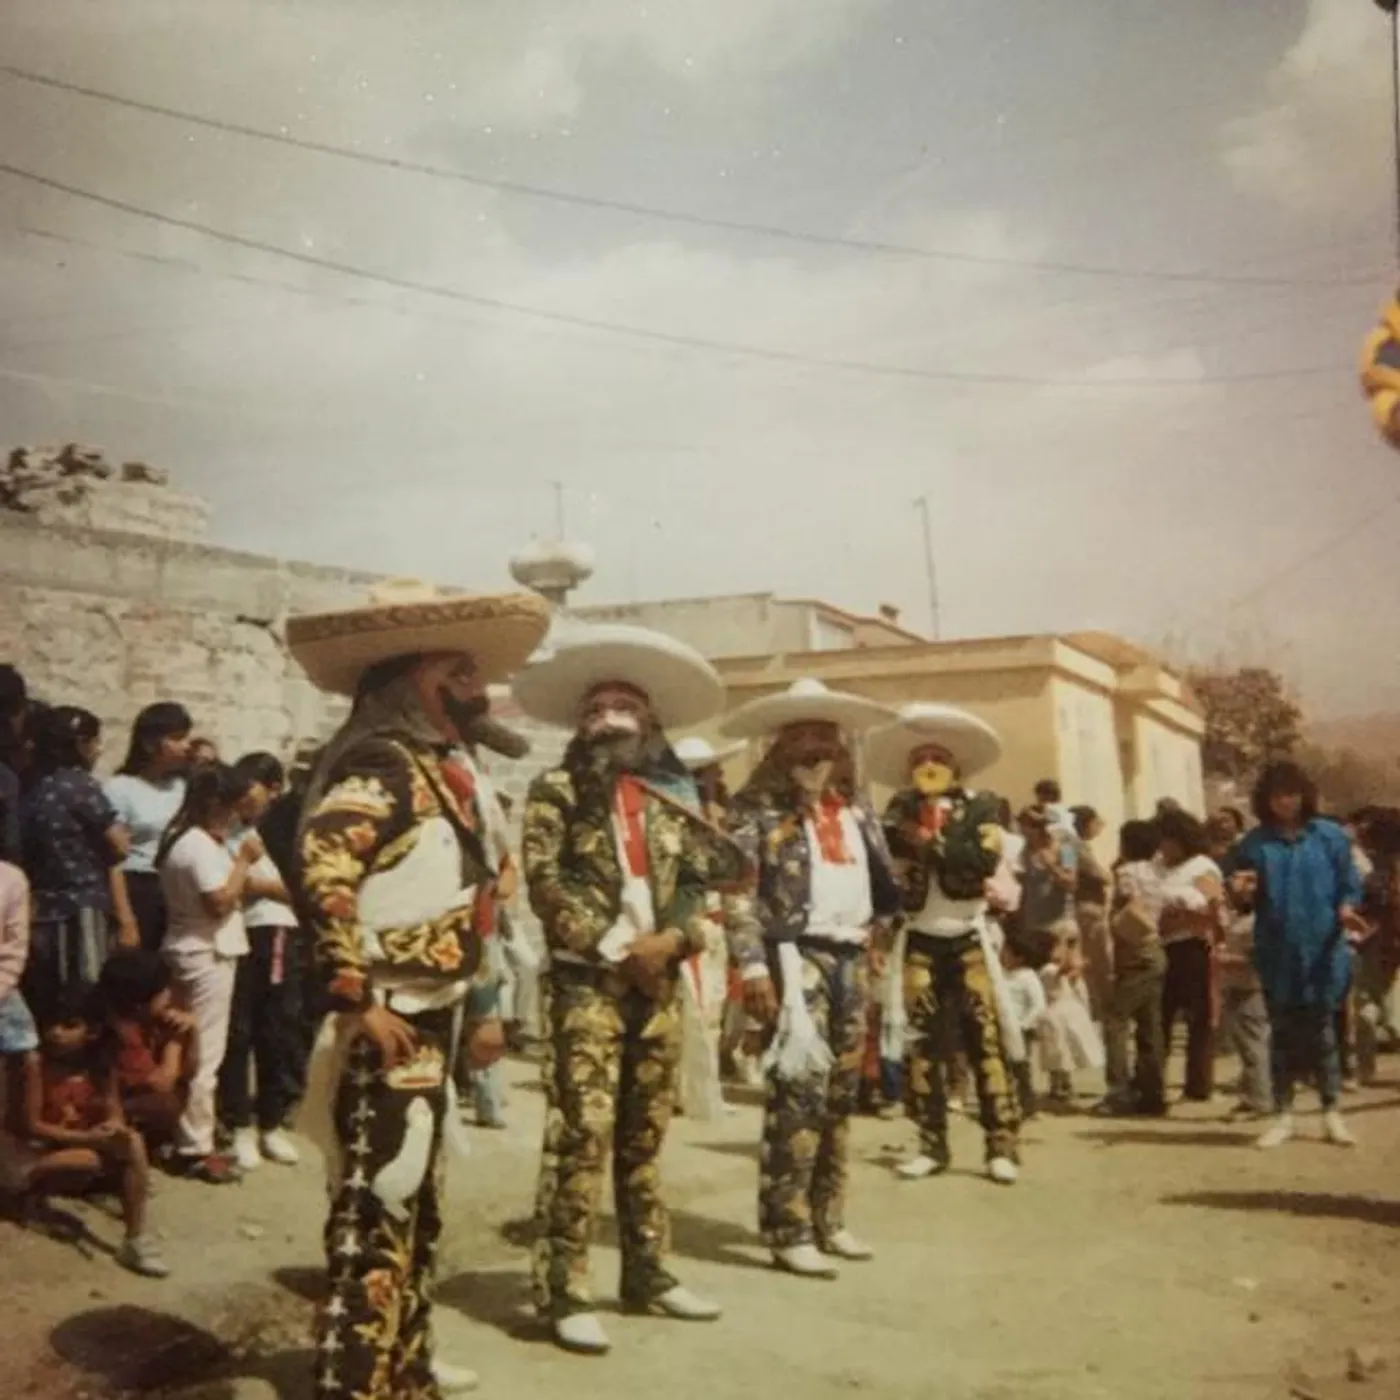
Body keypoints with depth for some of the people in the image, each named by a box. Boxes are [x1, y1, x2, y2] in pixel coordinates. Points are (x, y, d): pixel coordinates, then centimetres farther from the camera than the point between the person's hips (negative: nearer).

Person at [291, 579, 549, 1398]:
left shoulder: (428, 765, 14)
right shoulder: (381, 761, -15)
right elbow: (321, 869, -28)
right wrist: (356, 1000, -26)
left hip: (426, 1021, 10)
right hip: (390, 1026, -10)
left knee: (414, 1204, 20)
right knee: (379, 1208, -5)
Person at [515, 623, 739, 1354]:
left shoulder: (674, 796, 15)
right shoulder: (556, 791, 1)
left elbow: (699, 885, 12)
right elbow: (544, 884, -8)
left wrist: (672, 940, -8)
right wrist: (617, 949, -12)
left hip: (659, 983, 5)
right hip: (586, 980, -5)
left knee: (644, 1136, 12)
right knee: (581, 1134, -9)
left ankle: (647, 1273, 22)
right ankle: (564, 1291, -3)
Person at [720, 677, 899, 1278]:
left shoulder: (855, 804, 16)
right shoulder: (757, 805, -3)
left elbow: (884, 879, 21)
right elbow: (738, 890, -9)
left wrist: (879, 936, 12)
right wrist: (753, 964, -16)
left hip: (850, 956, 7)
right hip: (795, 955, -6)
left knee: (841, 1092, 10)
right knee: (800, 1090, -10)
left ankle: (828, 1219, 20)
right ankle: (789, 1231, -3)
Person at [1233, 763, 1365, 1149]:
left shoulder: (1330, 835, 1)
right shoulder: (1255, 842, 4)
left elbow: (1349, 885, 2)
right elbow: (1248, 899, 6)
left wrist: (1346, 909, -19)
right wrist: (1244, 890, -16)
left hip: (1322, 951, -1)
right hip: (1277, 954, 1)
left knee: (1321, 1032, 5)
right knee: (1283, 1035, 7)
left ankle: (1332, 1112, 17)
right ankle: (1283, 1115, 14)